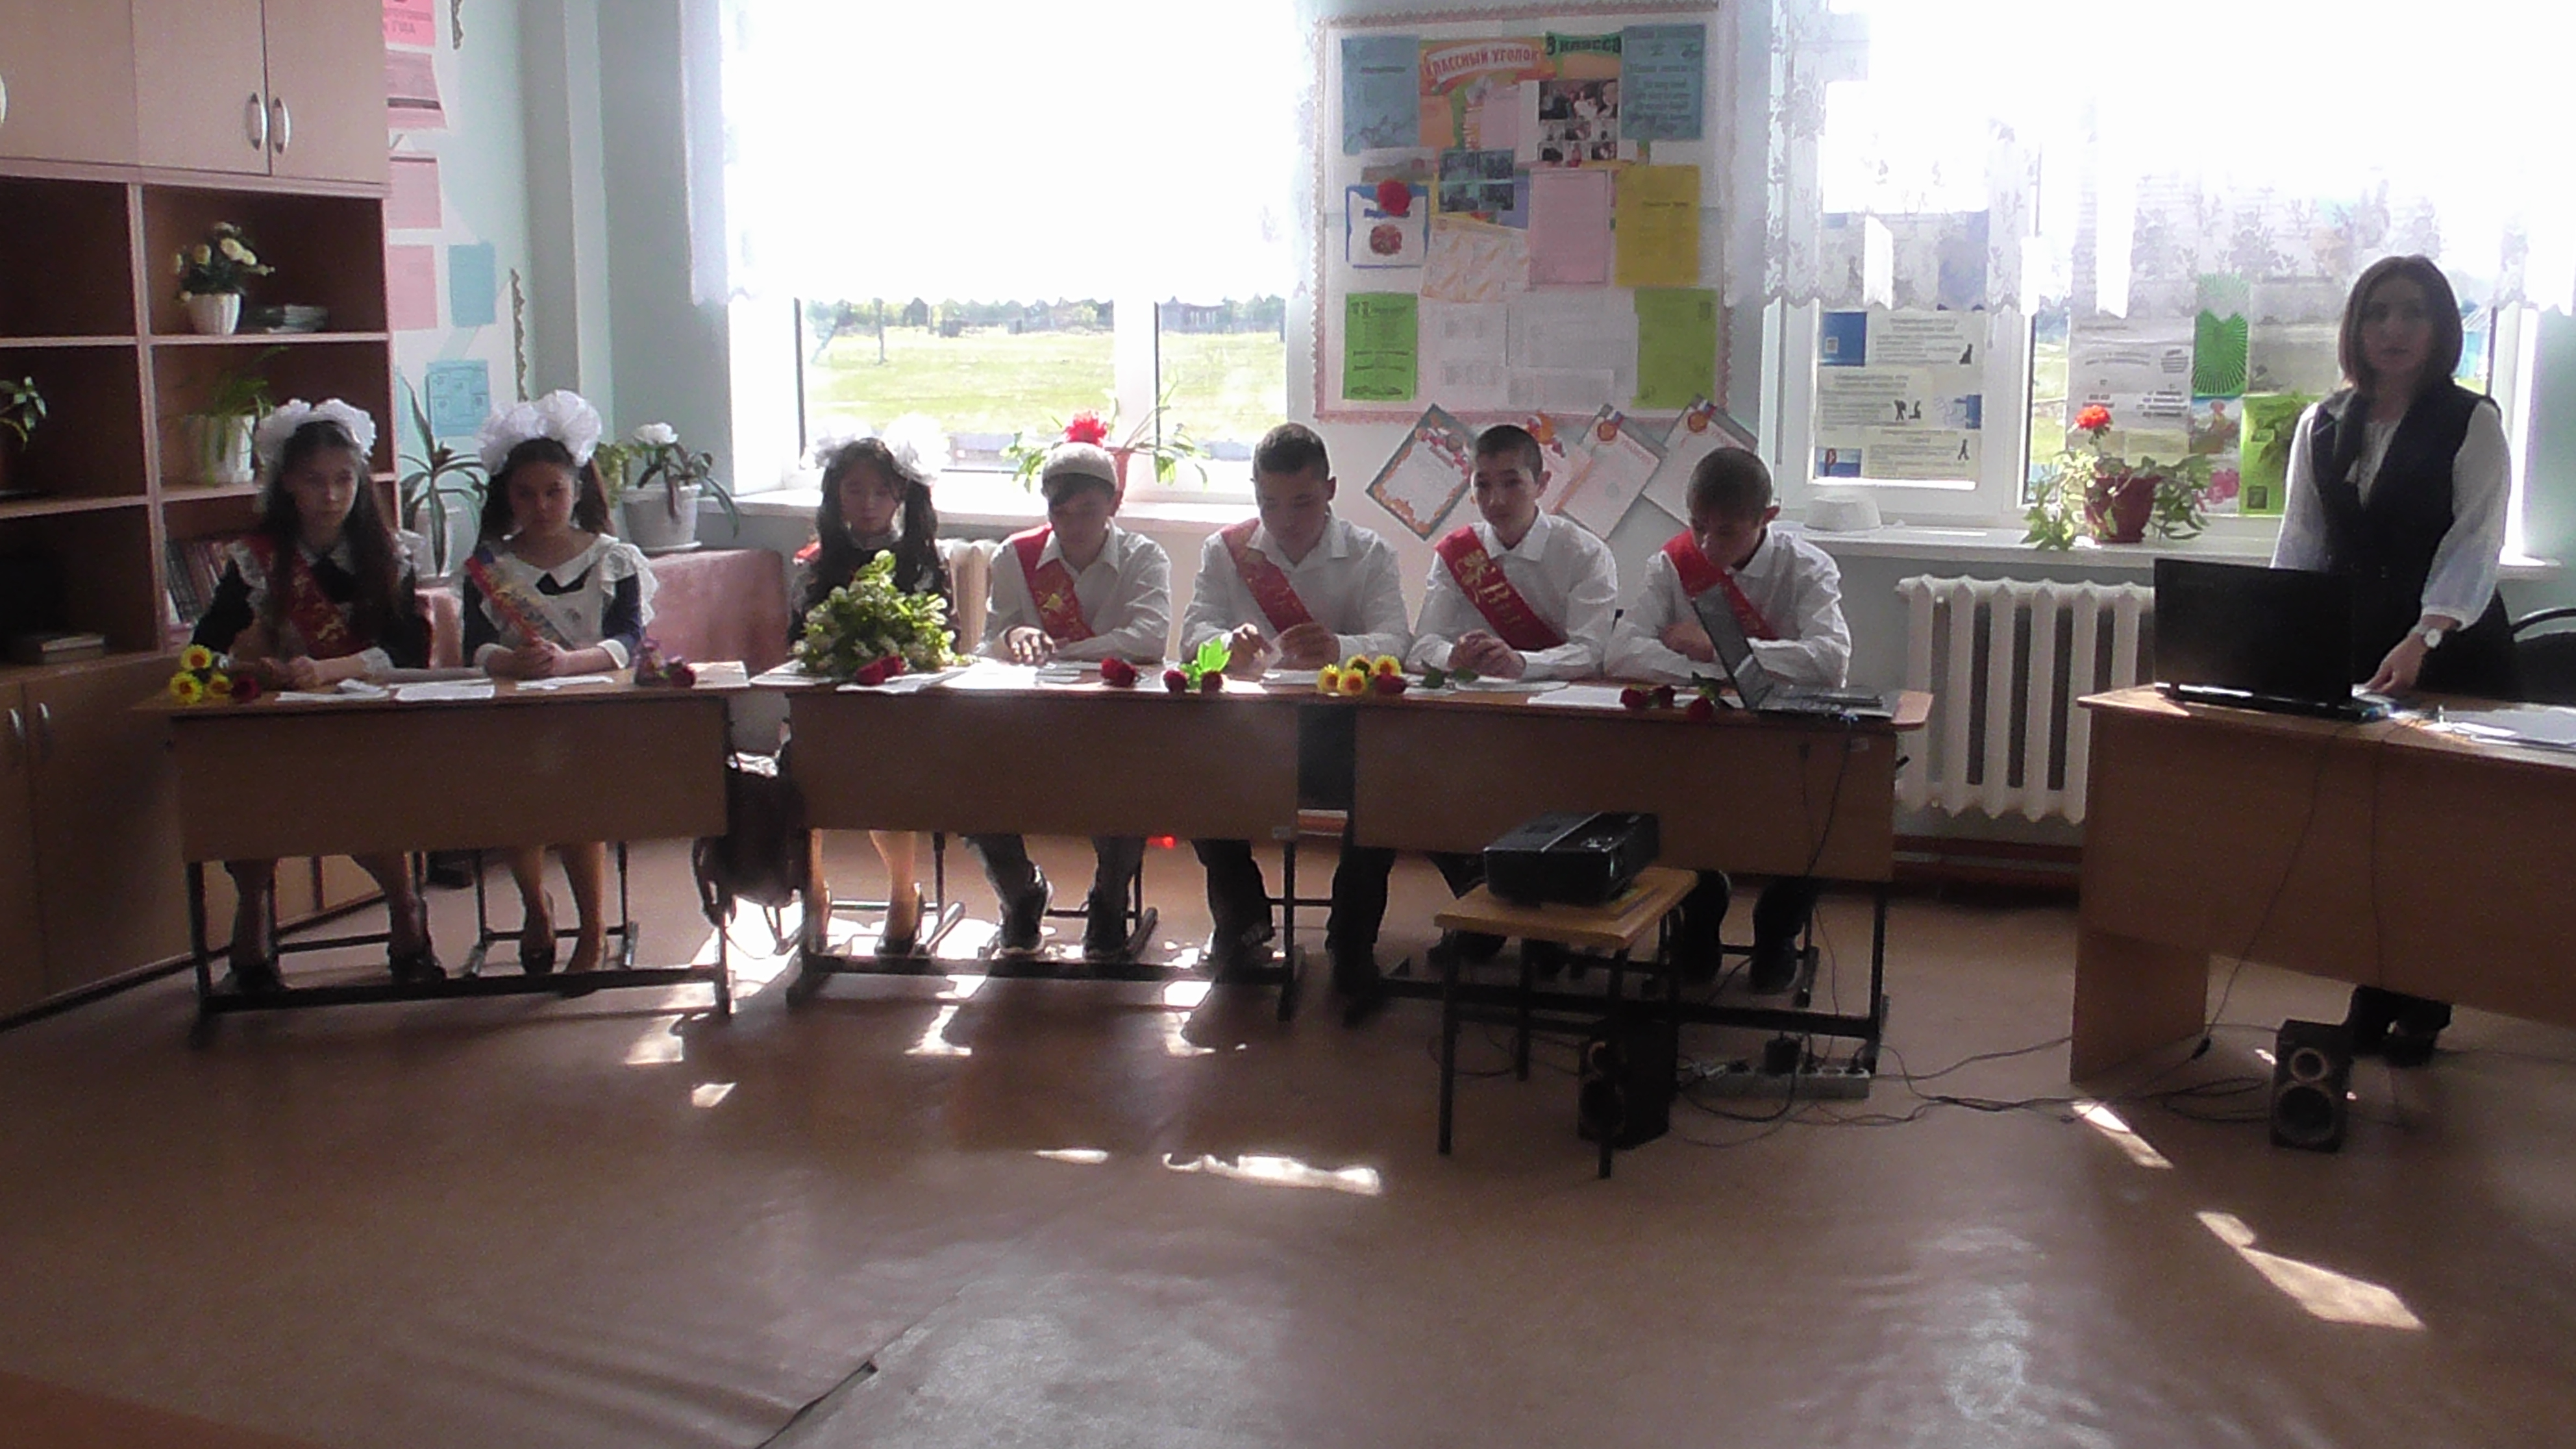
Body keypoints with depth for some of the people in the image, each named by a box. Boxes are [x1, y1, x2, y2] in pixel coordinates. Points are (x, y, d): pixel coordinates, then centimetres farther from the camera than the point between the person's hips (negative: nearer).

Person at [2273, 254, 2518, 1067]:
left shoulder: (2472, 423, -5)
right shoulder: (2323, 426, 8)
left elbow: (2474, 544, -15)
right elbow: (2300, 540, 6)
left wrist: (2422, 639, -30)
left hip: (2451, 656, -3)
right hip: (2353, 652, 3)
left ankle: (2422, 1010, 12)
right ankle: (2373, 1005, 14)